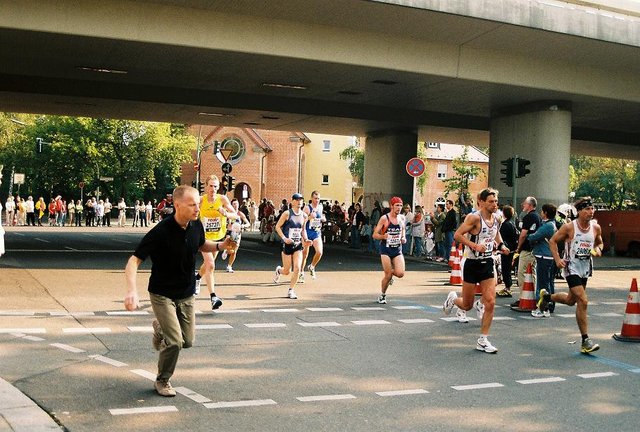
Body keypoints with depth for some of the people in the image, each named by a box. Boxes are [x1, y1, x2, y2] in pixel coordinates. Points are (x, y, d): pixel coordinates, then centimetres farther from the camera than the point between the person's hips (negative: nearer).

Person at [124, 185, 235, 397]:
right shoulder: (161, 232, -26)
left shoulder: (196, 225, -7)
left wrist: (219, 245, -6)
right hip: (162, 294, -6)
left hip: (187, 294, 6)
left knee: (187, 341, 9)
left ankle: (160, 328, 42)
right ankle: (162, 381, 13)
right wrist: (132, 290, -41)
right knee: (175, 342, -15)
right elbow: (134, 260, -26)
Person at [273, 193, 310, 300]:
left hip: (298, 245, 4)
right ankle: (279, 270, 41)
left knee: (297, 268, -11)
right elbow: (277, 227, -7)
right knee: (287, 271, 4)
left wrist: (305, 239, 3)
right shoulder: (287, 213, -9)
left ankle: (291, 290, 4)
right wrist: (284, 238, -18)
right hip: (287, 245, -3)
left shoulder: (304, 216, 5)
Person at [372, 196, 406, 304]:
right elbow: (375, 235, -7)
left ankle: (390, 272, 23)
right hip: (386, 250, -4)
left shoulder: (402, 219, 6)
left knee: (400, 273, -13)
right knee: (388, 275, -5)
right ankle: (382, 295, 19)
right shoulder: (384, 218, -8)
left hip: (398, 250, 4)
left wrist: (404, 239, -2)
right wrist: (384, 236, -27)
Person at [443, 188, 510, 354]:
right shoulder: (474, 217, -15)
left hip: (488, 264, 5)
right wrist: (475, 245, -28)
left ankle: (483, 341, 2)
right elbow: (457, 235, -19)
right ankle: (453, 298, 42)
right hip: (472, 264, -5)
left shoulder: (496, 219, 7)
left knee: (490, 302, -7)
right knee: (467, 305, 6)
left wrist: (501, 247, 4)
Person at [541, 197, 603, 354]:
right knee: (583, 301, -16)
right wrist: (557, 259, -13)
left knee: (571, 300, 19)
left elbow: (599, 243, 19)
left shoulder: (596, 228, 1)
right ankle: (585, 341, -9)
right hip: (571, 267, -6)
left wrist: (598, 249, -4)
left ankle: (546, 296, 50)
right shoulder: (569, 227, -13)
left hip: (585, 268, 6)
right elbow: (552, 241, -4)